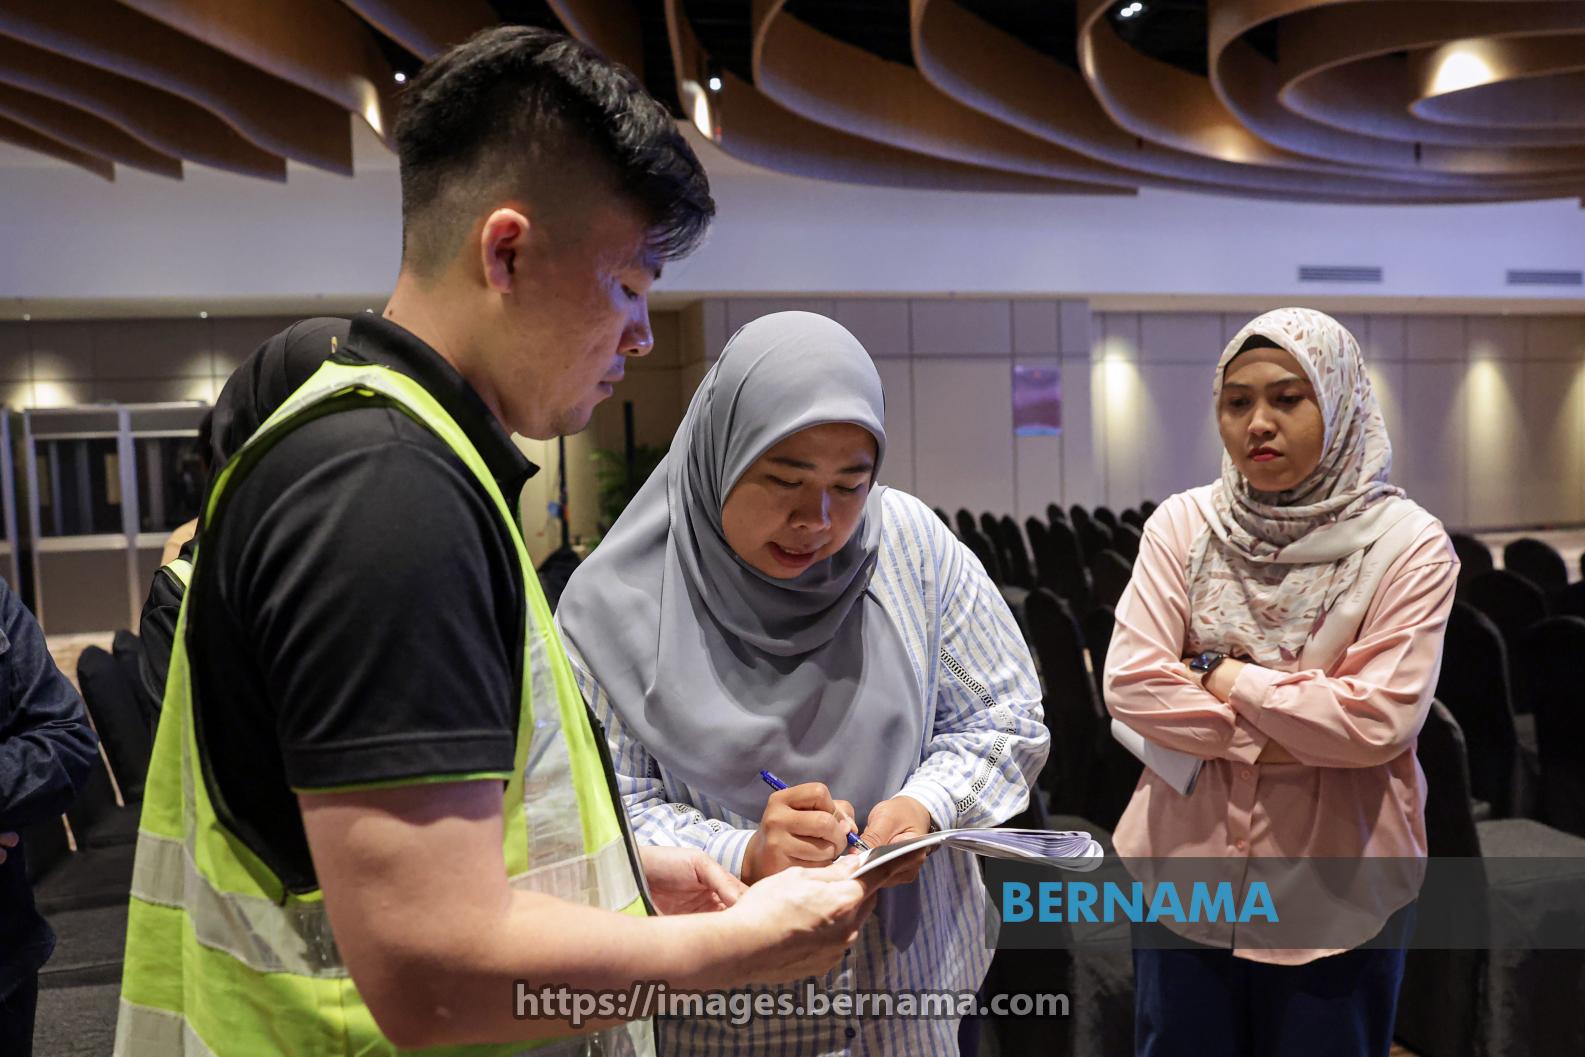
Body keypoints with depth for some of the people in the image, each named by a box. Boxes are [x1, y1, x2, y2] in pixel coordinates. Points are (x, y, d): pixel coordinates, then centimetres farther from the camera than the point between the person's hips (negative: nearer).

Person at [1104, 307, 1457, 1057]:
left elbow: (1378, 721, -19)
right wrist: (1286, 739, -16)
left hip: (1338, 888, -1)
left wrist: (1222, 674, -13)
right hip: (1186, 866, 2)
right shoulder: (1181, 524, -4)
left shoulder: (1409, 545, -10)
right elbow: (1130, 683, -12)